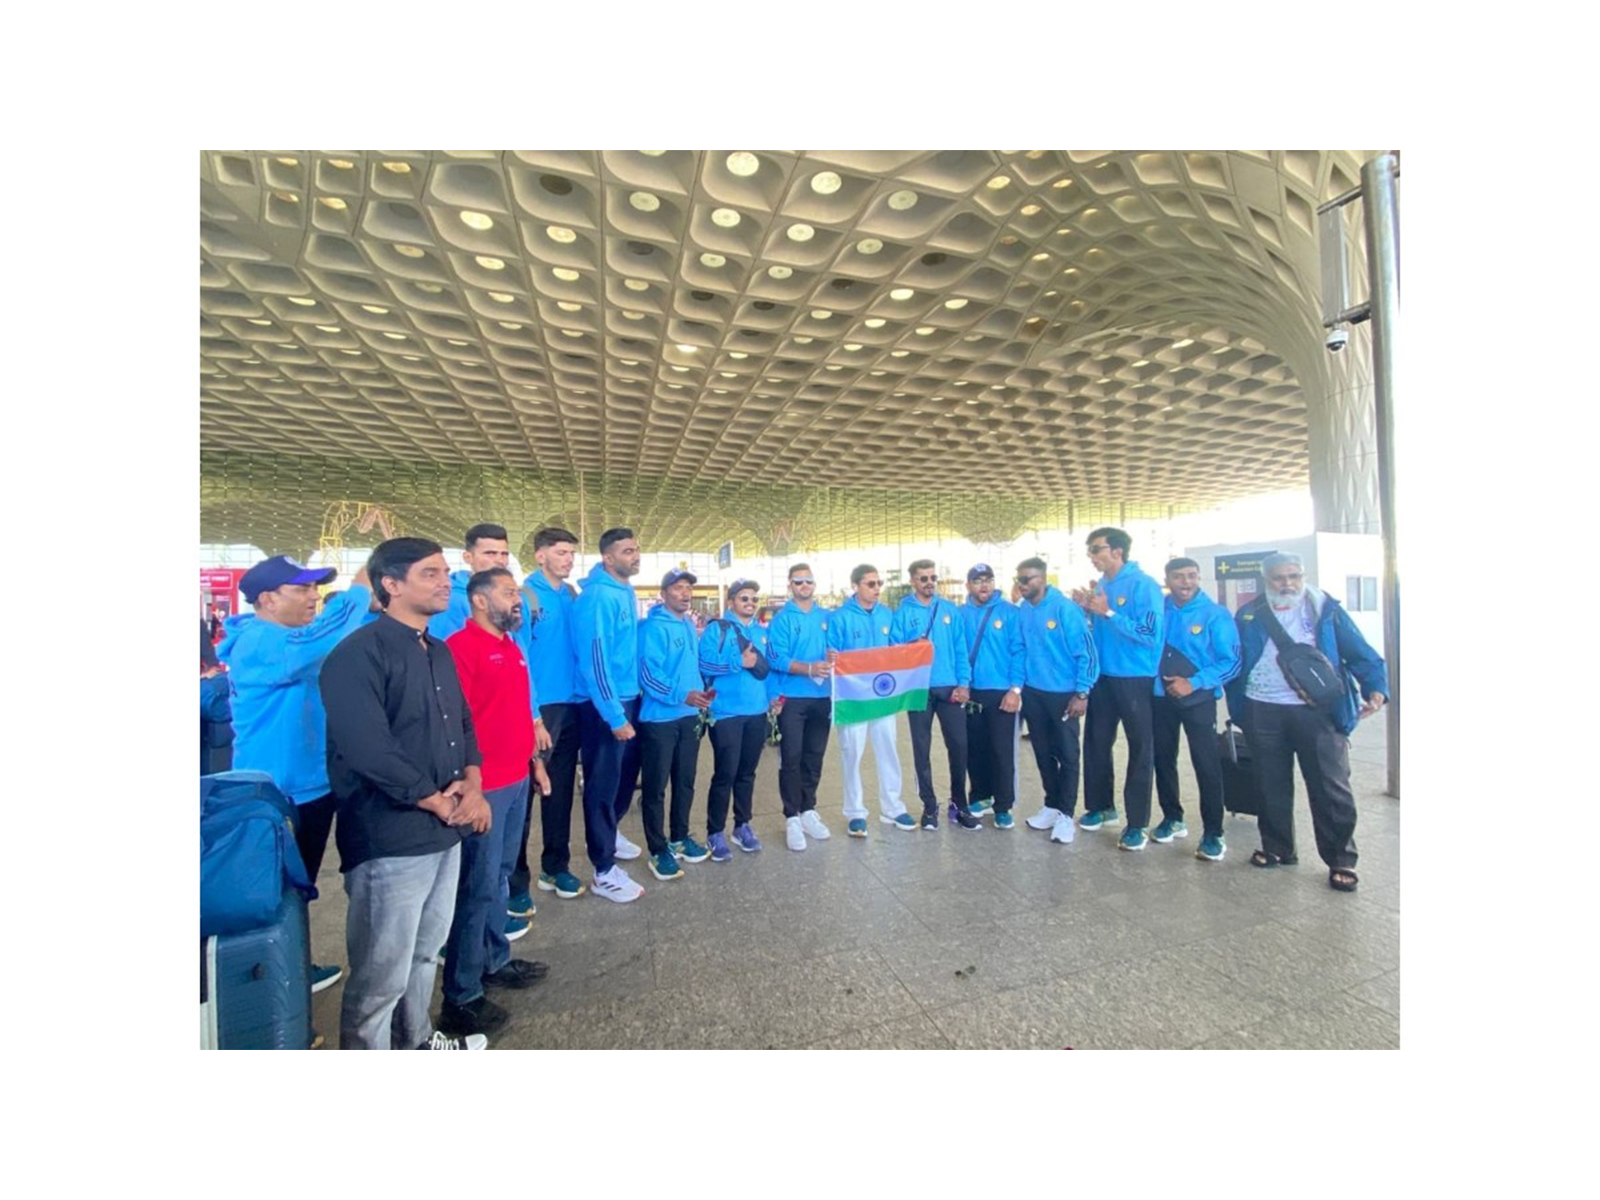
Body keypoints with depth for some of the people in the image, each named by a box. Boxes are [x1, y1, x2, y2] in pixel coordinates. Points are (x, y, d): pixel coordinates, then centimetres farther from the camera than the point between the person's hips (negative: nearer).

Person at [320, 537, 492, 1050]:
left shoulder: (439, 652, 10)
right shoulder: (359, 653, -15)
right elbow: (369, 748, -23)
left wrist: (472, 783, -4)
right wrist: (438, 801, -15)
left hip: (445, 833, 8)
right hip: (390, 840, -8)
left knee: (425, 951, 25)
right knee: (381, 974, 7)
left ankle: (416, 1040, 45)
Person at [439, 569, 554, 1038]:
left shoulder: (513, 647, 13)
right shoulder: (461, 646, -15)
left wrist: (534, 760, 20)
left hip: (517, 780, 8)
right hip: (484, 785, -8)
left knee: (500, 876, 20)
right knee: (477, 886, 2)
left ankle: (496, 961, 36)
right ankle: (461, 997, 17)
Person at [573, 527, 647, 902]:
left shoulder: (627, 593, 9)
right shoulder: (598, 597, -19)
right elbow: (595, 660, -22)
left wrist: (629, 706, 12)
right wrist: (615, 717, -22)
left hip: (629, 699, 9)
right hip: (603, 706, -9)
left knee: (626, 773, 22)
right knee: (603, 784, 3)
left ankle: (608, 833, 45)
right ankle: (605, 872, 17)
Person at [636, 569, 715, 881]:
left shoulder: (690, 626, 12)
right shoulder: (653, 627, -13)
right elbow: (648, 673, -21)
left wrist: (700, 697, 13)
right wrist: (681, 695, -30)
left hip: (690, 716, 8)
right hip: (659, 718, -8)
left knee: (685, 782, 17)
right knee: (655, 786, 3)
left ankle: (680, 838, 32)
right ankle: (658, 851, 16)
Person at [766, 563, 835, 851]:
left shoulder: (827, 617, 10)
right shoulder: (781, 619, -5)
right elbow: (776, 659, -14)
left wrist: (833, 662, -11)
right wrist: (809, 668, -26)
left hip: (821, 698, 4)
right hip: (792, 698, -4)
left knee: (814, 757, 13)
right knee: (791, 759, 1)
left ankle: (808, 811, 28)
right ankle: (792, 818, 14)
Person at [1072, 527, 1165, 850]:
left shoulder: (1143, 585, -14)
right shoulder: (1099, 586, 7)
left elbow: (1149, 635, -23)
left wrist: (1108, 612, -23)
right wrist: (1086, 610, -4)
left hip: (1136, 680, -7)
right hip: (1103, 678, 7)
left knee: (1140, 749, 4)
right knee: (1095, 742, 14)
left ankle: (1137, 824, 14)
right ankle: (1101, 807, 31)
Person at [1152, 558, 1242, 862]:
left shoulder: (1215, 614, -10)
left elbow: (1231, 662, -12)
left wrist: (1194, 683, -18)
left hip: (1198, 699, -3)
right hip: (1160, 697, 3)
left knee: (1206, 765, -1)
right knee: (1163, 758, 13)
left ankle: (1212, 833, 13)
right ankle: (1172, 818, 31)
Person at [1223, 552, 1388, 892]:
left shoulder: (1326, 610, 3)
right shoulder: (1249, 615, 7)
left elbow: (1359, 652, -3)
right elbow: (1235, 662, 7)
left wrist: (1375, 687, -19)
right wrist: (1237, 706, 0)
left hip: (1317, 711, -2)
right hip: (1263, 712, 2)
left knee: (1330, 788, 2)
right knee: (1272, 786, 13)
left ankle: (1341, 860, 18)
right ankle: (1277, 848, 29)